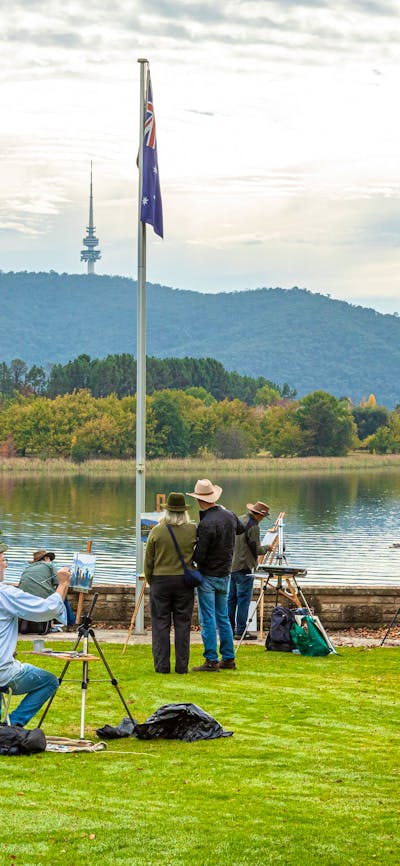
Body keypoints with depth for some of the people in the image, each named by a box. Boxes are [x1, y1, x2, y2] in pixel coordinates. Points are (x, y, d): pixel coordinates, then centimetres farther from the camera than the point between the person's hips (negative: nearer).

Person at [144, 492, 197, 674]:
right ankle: (182, 665, 6)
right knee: (182, 624, 6)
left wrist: (150, 581, 13)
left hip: (160, 580, -1)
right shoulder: (193, 530, -4)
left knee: (160, 623, 4)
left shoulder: (156, 531, -5)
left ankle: (162, 665, 2)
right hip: (184, 581, 1)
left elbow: (148, 561, 1)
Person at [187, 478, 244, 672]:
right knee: (223, 618, 15)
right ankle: (228, 659, 18)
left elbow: (199, 556, -21)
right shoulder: (229, 515, 2)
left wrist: (191, 557, -1)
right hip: (225, 575, 8)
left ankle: (211, 661, -2)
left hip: (208, 576, -8)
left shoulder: (206, 524, -23)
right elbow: (240, 529, 25)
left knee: (208, 620, -3)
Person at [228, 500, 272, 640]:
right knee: (244, 598, -4)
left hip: (231, 565, 9)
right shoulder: (253, 526, -16)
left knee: (231, 598, 13)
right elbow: (256, 550, -14)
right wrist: (266, 548, 5)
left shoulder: (238, 520, 11)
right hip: (244, 567, -9)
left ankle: (230, 628, 18)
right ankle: (241, 631, -4)